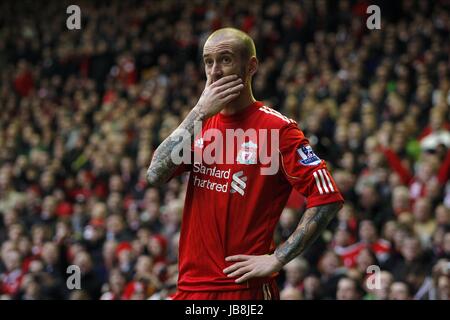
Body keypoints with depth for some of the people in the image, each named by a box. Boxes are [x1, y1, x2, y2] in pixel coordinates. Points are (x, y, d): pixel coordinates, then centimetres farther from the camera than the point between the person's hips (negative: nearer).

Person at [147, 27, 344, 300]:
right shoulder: (201, 124, 11)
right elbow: (156, 176, -3)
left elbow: (328, 198, -13)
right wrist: (199, 114, -7)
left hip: (247, 287, -5)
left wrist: (276, 259, -15)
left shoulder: (277, 128, -7)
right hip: (191, 285, 5)